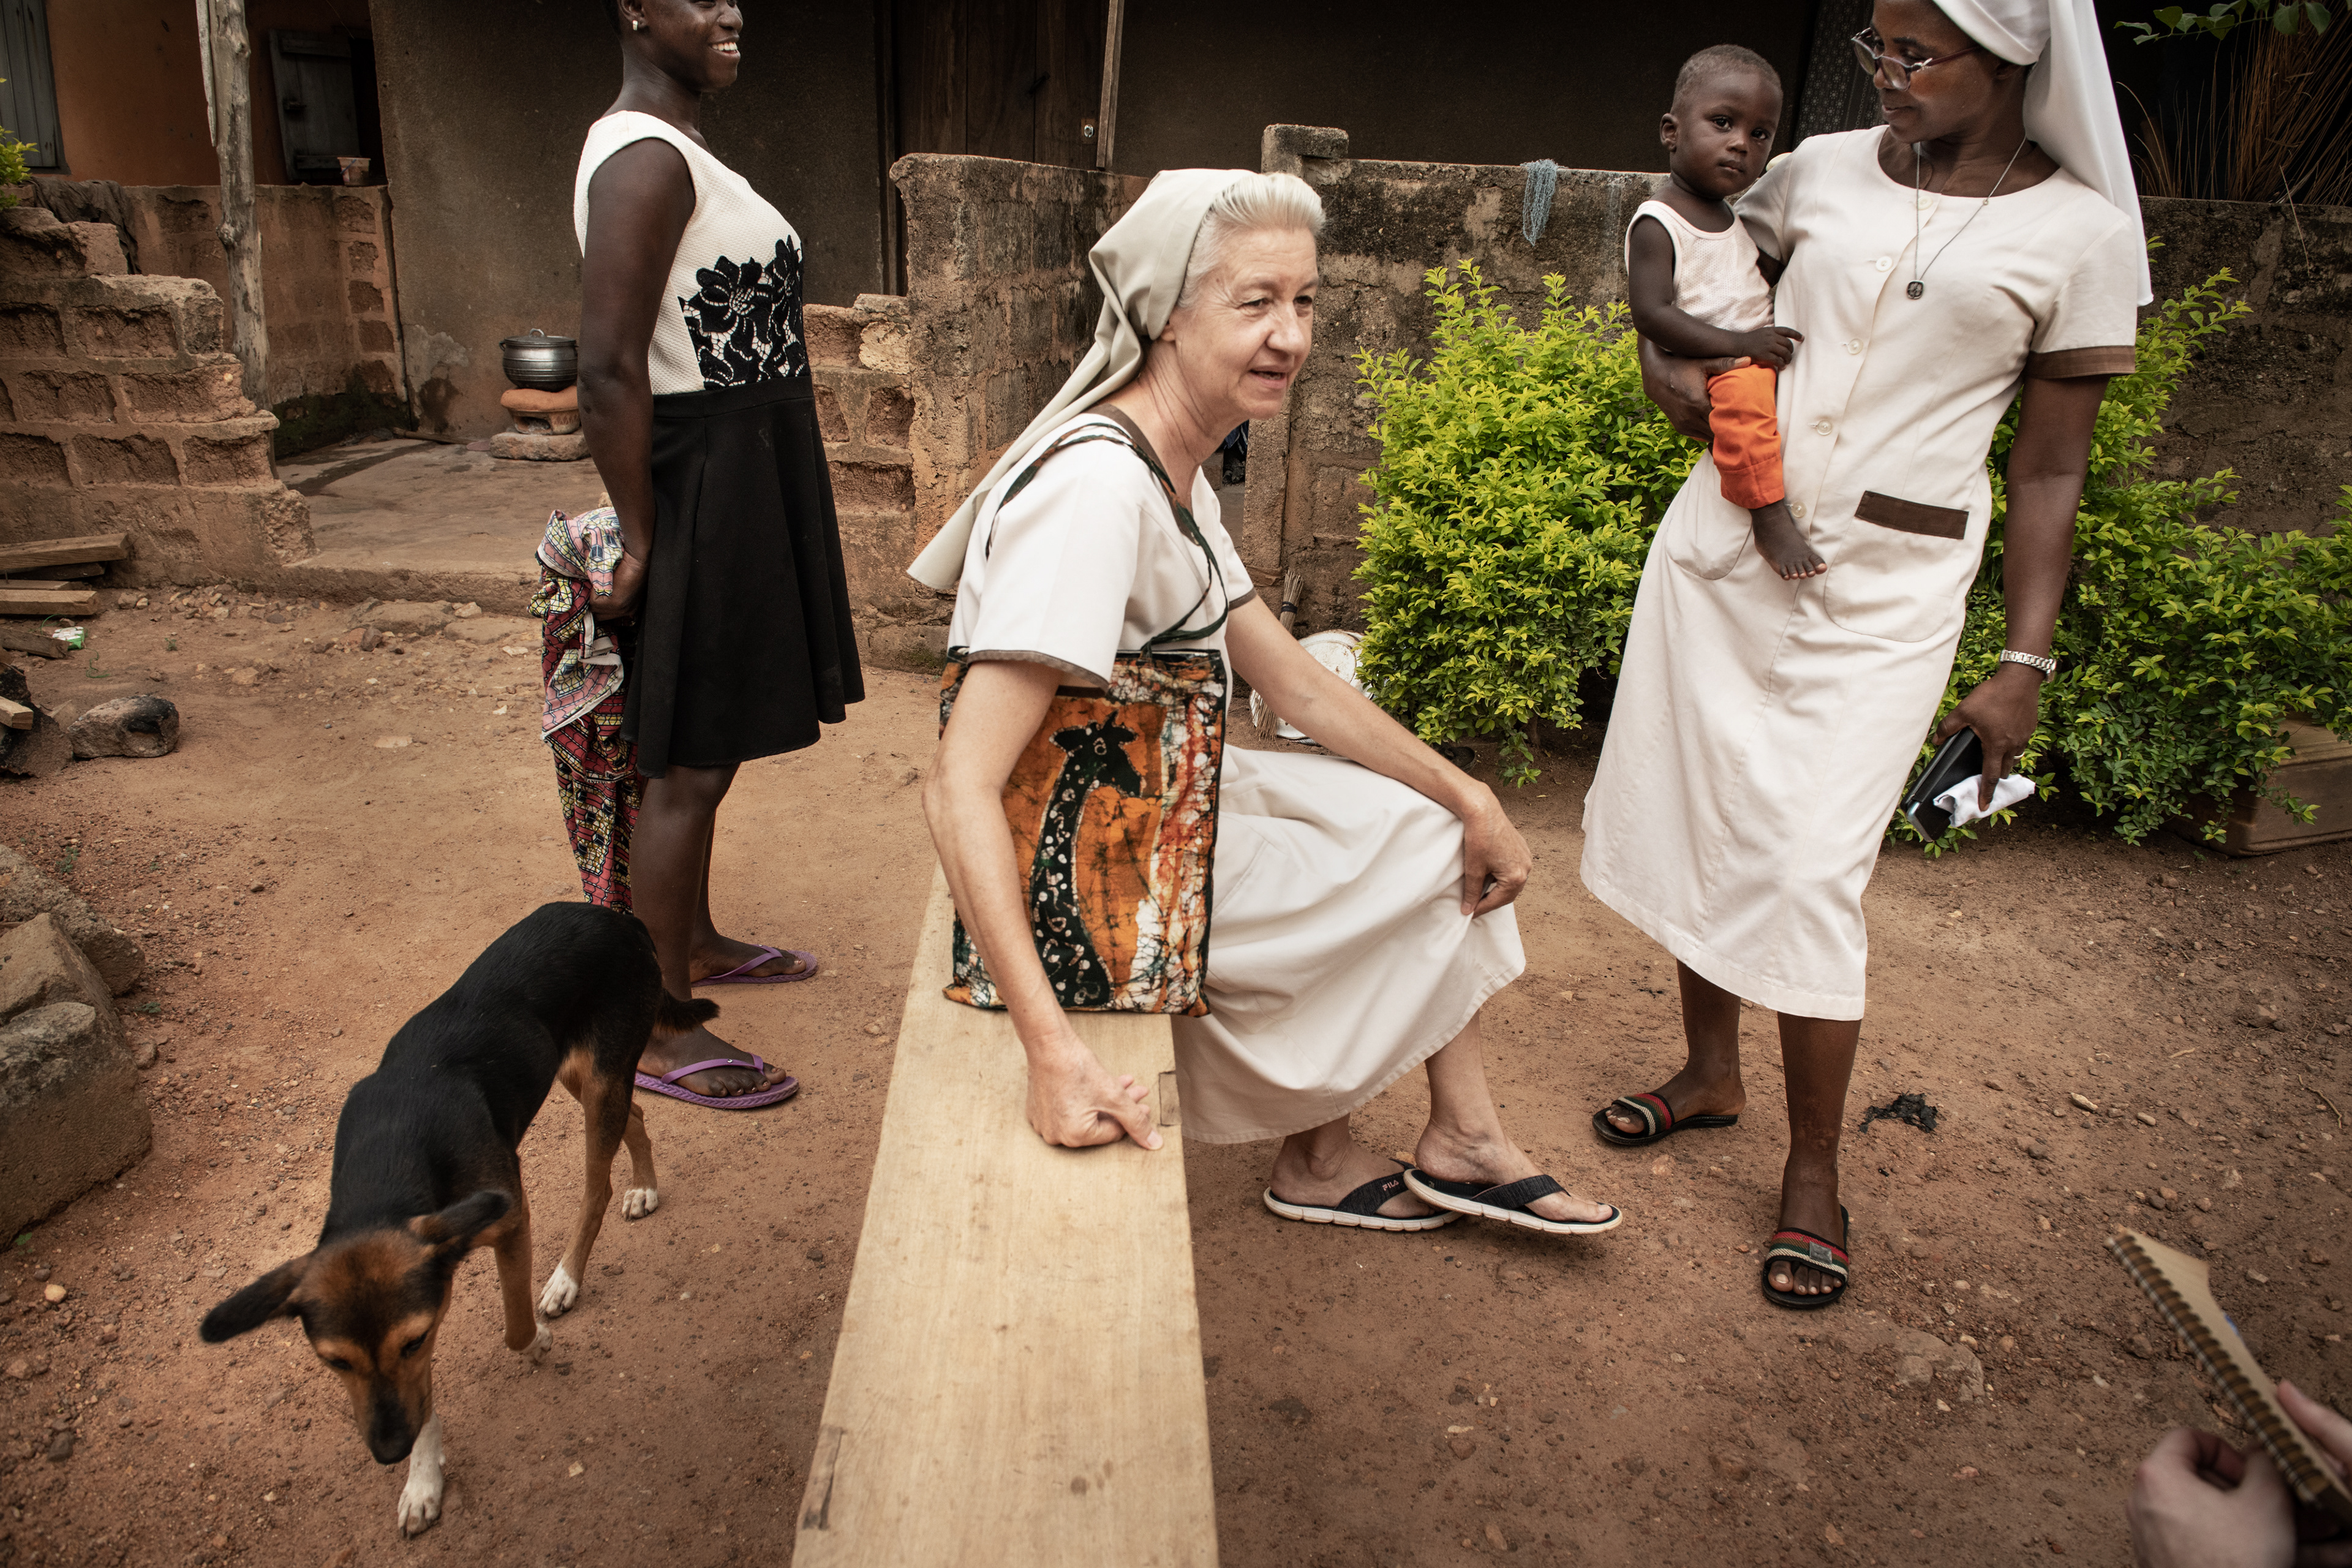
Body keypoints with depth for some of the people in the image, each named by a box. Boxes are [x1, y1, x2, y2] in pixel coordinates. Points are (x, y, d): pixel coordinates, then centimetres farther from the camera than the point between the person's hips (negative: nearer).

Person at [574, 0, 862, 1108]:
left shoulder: (676, 152, 16)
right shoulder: (643, 159, -17)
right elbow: (610, 372, -23)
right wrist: (640, 537, -20)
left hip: (741, 480, 10)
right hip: (704, 486, -10)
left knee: (706, 742, 20)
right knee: (689, 765, -4)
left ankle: (694, 943, 37)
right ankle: (658, 1034, 8)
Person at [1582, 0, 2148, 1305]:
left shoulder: (2078, 234, -3)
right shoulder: (1821, 171, 5)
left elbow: (2048, 471, -1)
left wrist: (2025, 667, -5)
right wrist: (1672, 372, -4)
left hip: (1887, 583, -4)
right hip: (1724, 539, 4)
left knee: (1806, 872, -9)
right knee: (1695, 823, 10)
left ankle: (1814, 1171, 12)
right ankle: (1710, 1072, 33)